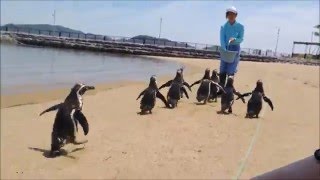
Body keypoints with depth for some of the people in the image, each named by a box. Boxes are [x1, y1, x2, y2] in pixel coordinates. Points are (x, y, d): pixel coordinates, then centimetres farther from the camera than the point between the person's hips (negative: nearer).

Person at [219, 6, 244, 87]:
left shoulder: (240, 26, -2)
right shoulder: (223, 27, -1)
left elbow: (241, 39, -5)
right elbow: (222, 40, -10)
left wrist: (234, 39, -28)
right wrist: (225, 51, -25)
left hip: (235, 49, -1)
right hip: (225, 49, 1)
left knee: (231, 71, -4)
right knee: (222, 71, 0)